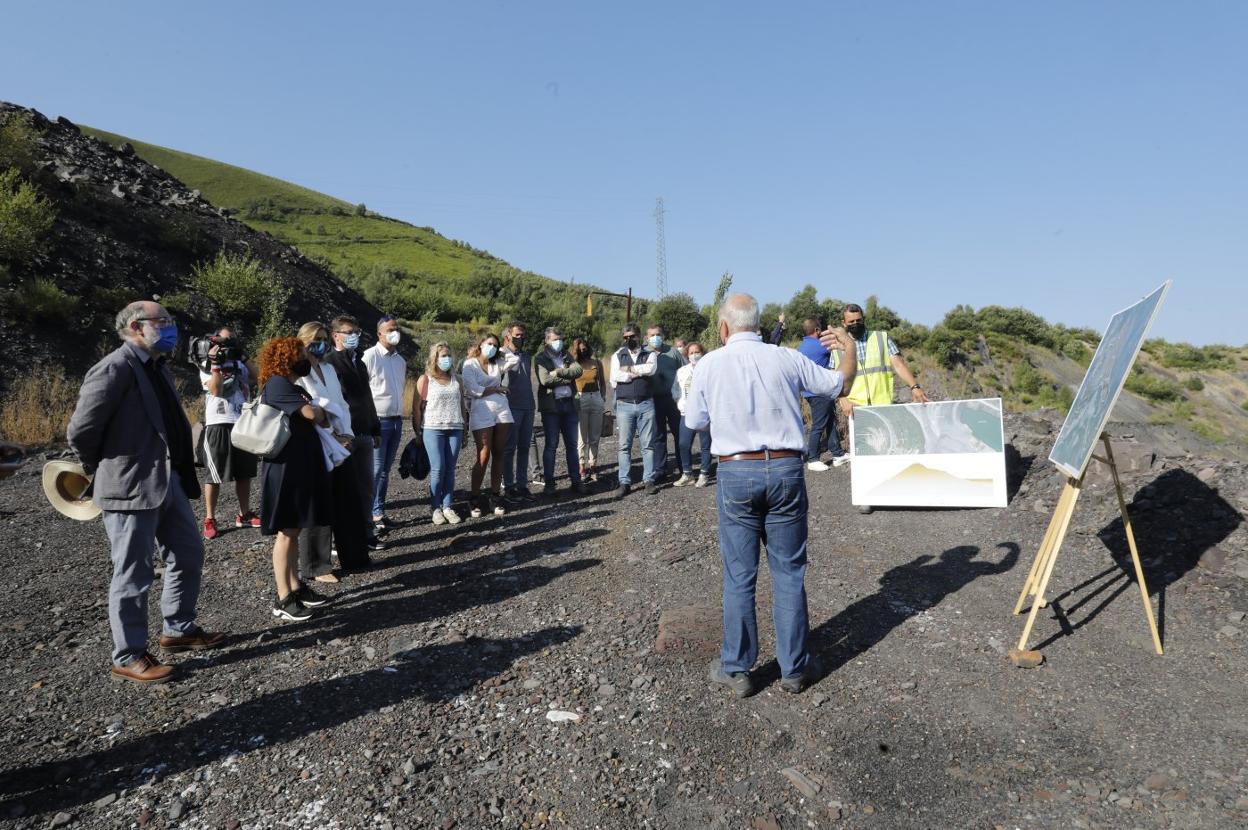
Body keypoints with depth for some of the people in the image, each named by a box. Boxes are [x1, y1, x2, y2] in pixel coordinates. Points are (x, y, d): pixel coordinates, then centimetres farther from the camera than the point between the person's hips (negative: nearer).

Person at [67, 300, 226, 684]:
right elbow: (80, 431, -16)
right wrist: (102, 471, 0)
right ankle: (128, 656, 19)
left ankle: (178, 630, 34)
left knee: (189, 555, 18)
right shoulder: (115, 369, -17)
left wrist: (183, 474, 16)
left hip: (168, 482, 9)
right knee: (134, 574, 3)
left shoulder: (159, 368, 13)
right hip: (130, 488, -9)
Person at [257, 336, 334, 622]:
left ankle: (295, 587, 21)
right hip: (285, 468, -9)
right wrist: (322, 412, 1)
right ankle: (283, 600, 1)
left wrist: (320, 416, -5)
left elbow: (318, 421, 17)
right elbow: (311, 413, -20)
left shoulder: (294, 386, 18)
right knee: (285, 532, -5)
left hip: (302, 465, 9)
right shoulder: (276, 384, -13)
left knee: (294, 531, 13)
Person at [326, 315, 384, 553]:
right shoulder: (330, 364, -7)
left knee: (365, 487, 11)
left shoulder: (359, 362, 19)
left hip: (364, 435, 7)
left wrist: (375, 430, 20)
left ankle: (367, 533, 19)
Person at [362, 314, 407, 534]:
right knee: (375, 471, -8)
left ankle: (378, 512, 20)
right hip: (378, 421, -6)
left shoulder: (401, 360, 13)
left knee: (385, 470, 12)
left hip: (396, 421, 7)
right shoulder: (370, 356, -8)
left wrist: (399, 414, 16)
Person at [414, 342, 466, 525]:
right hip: (433, 429, -4)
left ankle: (448, 507, 10)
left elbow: (462, 406, 17)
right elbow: (416, 407, 0)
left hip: (455, 429, 4)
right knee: (438, 468, -8)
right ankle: (436, 508, 4)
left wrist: (464, 430, 14)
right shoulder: (425, 380, 1)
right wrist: (418, 432, -4)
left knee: (450, 469, 3)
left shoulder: (456, 380, 13)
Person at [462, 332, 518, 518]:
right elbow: (474, 390, -9)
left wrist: (500, 353, 12)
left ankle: (496, 496, 12)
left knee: (498, 455, 6)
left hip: (502, 411, 5)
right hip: (481, 413, -5)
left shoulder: (497, 364, 16)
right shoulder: (470, 364, 2)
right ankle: (475, 500, 1)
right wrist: (498, 388, 0)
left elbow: (515, 359, 8)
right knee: (483, 456, -8)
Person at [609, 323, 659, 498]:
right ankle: (624, 482, 7)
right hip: (624, 405, 0)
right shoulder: (617, 356, 11)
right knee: (624, 446, 2)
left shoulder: (649, 355, 10)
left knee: (648, 444, 3)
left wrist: (628, 369, -8)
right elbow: (614, 379, -6)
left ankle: (649, 480, 9)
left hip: (646, 404, 0)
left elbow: (650, 369, -14)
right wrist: (639, 373, -6)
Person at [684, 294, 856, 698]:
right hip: (786, 470, 1)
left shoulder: (710, 364, -2)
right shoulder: (786, 358, 1)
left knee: (739, 575, 8)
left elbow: (694, 421, 8)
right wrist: (849, 346, 31)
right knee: (789, 573, 11)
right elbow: (841, 384, 14)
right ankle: (794, 668, 20)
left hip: (735, 473, -1)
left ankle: (736, 669, 19)